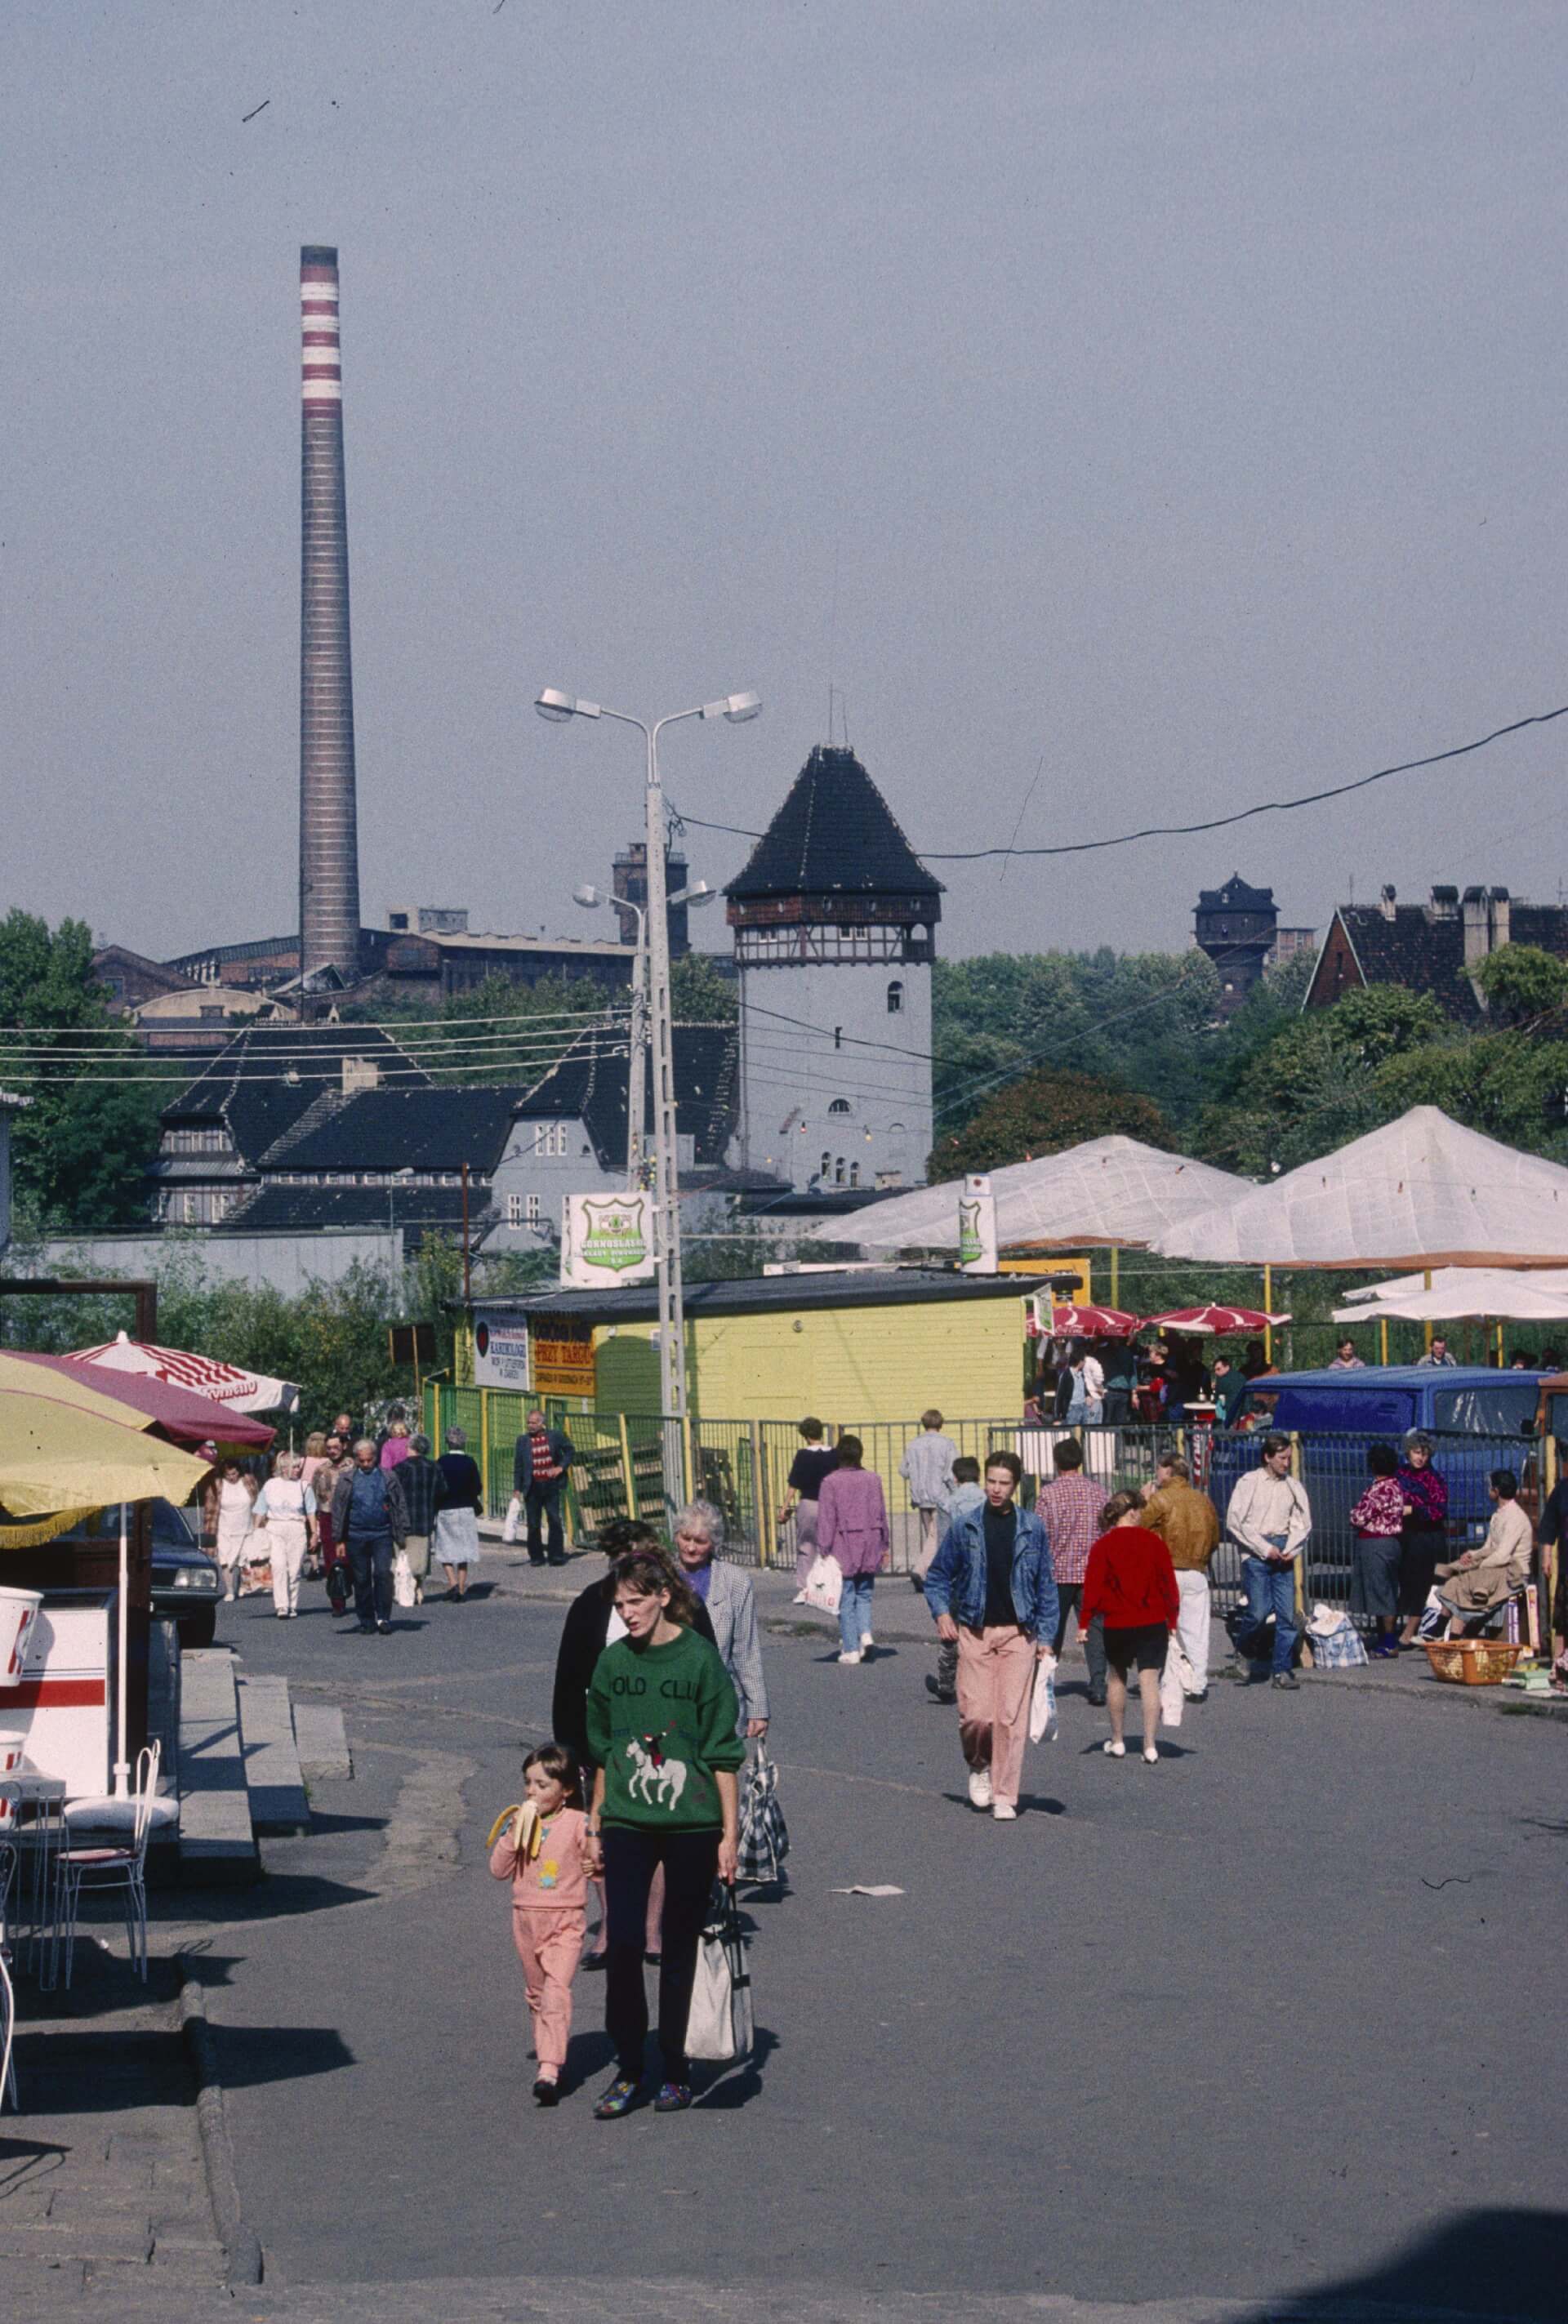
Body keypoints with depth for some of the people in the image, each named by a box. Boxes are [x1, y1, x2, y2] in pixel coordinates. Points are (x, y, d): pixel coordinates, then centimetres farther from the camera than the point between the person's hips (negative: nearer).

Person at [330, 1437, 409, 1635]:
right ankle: (367, 1622, 11)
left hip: (382, 1534, -1)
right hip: (356, 1536, 1)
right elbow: (338, 1511, 8)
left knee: (383, 1573, -15)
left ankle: (383, 1617, -8)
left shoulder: (389, 1478, 7)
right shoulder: (347, 1481, 6)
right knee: (361, 1579, 3)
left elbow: (401, 1506, 10)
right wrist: (339, 1540, 3)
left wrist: (401, 1535, 5)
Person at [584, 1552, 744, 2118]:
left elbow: (724, 1754, -5)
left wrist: (729, 1833, -7)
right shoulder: (612, 1663, 5)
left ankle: (677, 2071, 16)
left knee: (680, 1949, 6)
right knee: (622, 1944, -6)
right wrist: (595, 1827, 14)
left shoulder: (700, 1660, -6)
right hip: (627, 1824, 3)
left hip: (692, 1825, -3)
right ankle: (627, 2070, 4)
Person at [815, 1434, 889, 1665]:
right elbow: (881, 1513, 9)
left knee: (846, 1599, 3)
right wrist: (884, 1546, 18)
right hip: (869, 1543, 3)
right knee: (864, 1594, 17)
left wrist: (825, 1550, -7)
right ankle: (865, 1633, -6)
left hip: (844, 1546, -3)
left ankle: (850, 1649, 3)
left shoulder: (831, 1482, -9)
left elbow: (826, 1518, -10)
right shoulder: (873, 1479, 3)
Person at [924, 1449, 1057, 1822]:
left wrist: (1045, 1636, 4)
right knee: (975, 1715, -6)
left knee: (1012, 1717, -5)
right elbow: (937, 1576, 12)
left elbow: (1046, 1585, 9)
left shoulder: (1032, 1528, 4)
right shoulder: (964, 1527, 3)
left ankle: (1005, 1796, 3)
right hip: (974, 1633, 0)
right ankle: (979, 1766, 25)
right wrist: (942, 1612, -5)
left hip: (1018, 1634, 0)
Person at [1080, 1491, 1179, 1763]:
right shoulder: (1154, 1542, -1)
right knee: (1149, 1681, 0)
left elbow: (1093, 1587, -6)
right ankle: (1150, 1746, -6)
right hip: (1153, 1623, 0)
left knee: (1116, 1678, 17)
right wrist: (1172, 1620, 8)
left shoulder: (1103, 1546, -5)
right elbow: (1168, 1583, 1)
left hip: (1117, 1624, 0)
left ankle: (1118, 1742, 24)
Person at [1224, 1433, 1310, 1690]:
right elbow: (1235, 1522, -6)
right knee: (1259, 1611, -12)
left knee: (1288, 1614, -2)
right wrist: (1265, 1548, -9)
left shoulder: (1293, 1486, 9)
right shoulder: (1249, 1483, -3)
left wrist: (1291, 1549, -3)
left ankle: (1282, 1671, 5)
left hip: (1283, 1555, 4)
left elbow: (1303, 1522, 14)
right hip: (1256, 1554, -4)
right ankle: (1243, 1655, 14)